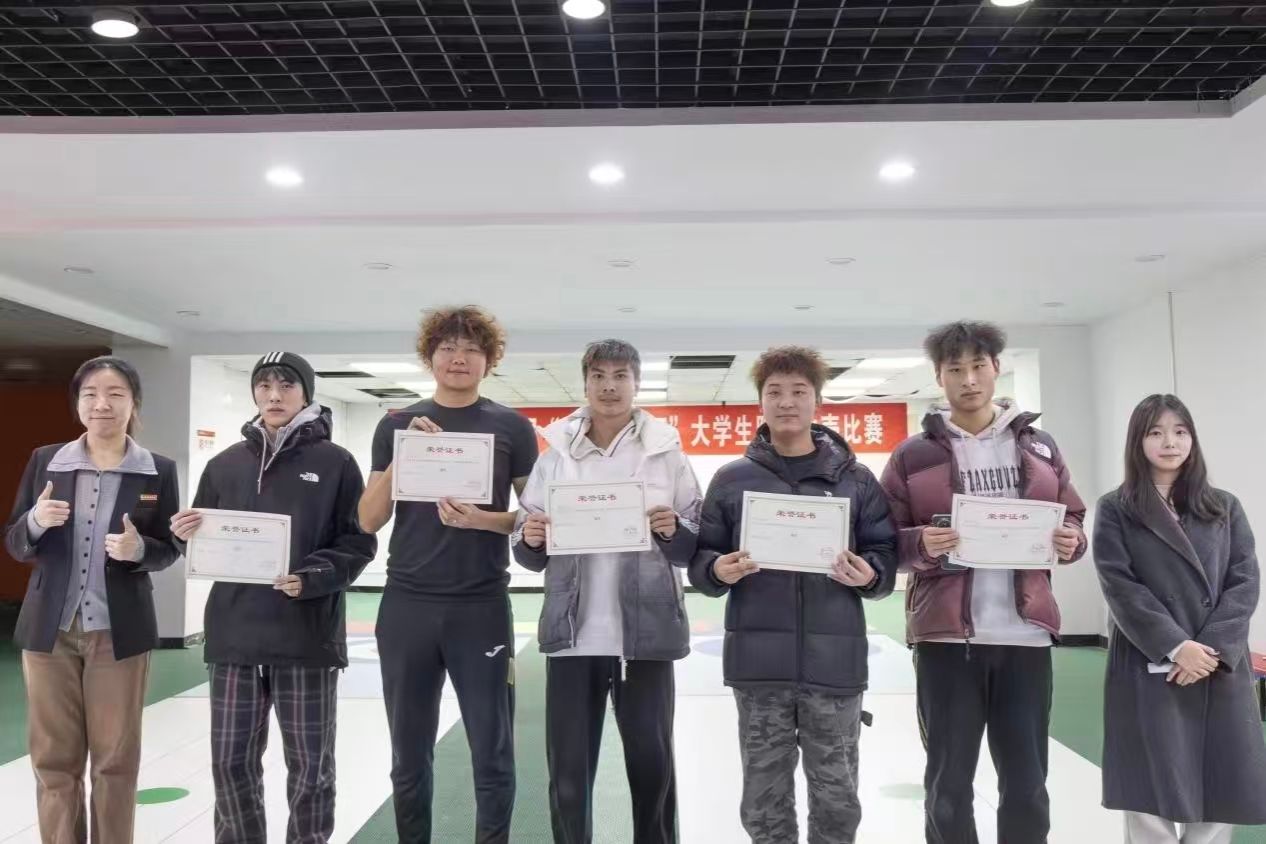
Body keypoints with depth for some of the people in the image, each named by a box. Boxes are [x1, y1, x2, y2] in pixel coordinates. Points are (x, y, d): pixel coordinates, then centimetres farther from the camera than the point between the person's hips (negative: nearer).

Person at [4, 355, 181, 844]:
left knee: (116, 759, 8)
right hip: (49, 629, 2)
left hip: (119, 632, -1)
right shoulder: (45, 461, 3)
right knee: (54, 759, 9)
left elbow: (169, 550, 3)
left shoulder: (159, 471, -2)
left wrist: (138, 549, -19)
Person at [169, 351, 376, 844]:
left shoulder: (335, 462, 0)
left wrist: (312, 577, -19)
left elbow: (359, 543, -4)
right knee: (231, 761, 10)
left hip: (307, 635, -3)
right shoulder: (225, 464, 11)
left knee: (309, 764, 7)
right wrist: (189, 536, -7)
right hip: (234, 634, 3)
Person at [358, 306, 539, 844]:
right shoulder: (397, 426, 7)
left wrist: (479, 519, -15)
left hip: (482, 607, -1)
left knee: (493, 756, 3)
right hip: (407, 606, 2)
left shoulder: (512, 427, 3)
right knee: (409, 758, 12)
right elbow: (369, 520, 3)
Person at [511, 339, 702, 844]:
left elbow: (695, 549, 4)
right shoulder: (557, 454, 6)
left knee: (652, 761, 9)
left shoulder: (666, 453, 3)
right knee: (568, 769, 7)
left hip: (646, 633, -1)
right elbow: (529, 557, 8)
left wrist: (674, 531, -16)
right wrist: (530, 539, -13)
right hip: (573, 634, 1)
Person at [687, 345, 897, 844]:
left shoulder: (854, 478, 6)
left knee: (836, 795, 12)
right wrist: (718, 571, -16)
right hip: (758, 661, 0)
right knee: (765, 797, 11)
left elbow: (886, 555, 6)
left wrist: (869, 575, -16)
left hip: (834, 659, 0)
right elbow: (700, 559, 6)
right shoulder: (732, 479, 6)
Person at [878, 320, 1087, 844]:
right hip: (945, 637, -2)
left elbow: (1073, 519, 15)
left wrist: (1070, 541, -7)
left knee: (1027, 784, 10)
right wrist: (922, 544, -19)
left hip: (1025, 636, 2)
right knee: (949, 783, 7)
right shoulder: (912, 456, 2)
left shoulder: (1039, 447, 10)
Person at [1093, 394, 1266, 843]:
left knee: (1221, 796, 5)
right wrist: (1177, 647, -16)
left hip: (1221, 671, 3)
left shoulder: (1225, 507, 12)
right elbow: (1121, 588, -7)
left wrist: (1213, 648, -10)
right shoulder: (1115, 510, 2)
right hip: (1148, 670, -3)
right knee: (1152, 799, 0)